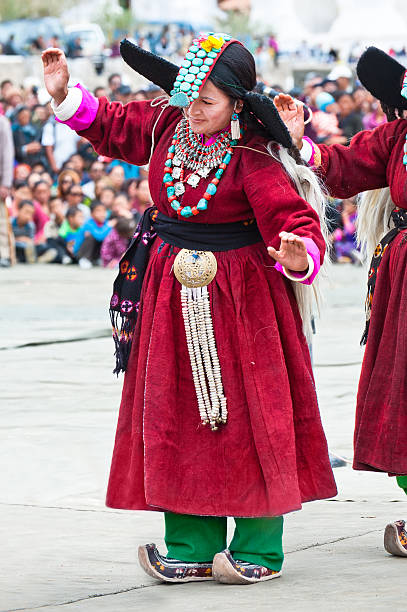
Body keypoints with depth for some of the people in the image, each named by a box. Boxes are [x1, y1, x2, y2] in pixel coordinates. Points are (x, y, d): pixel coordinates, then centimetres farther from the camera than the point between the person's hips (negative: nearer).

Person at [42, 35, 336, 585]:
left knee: (244, 416, -2)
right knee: (178, 415, 7)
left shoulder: (253, 158, -19)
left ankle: (260, 549, 8)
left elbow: (292, 217, -25)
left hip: (238, 292, -7)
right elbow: (114, 127, 19)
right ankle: (193, 546, 14)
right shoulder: (168, 126, 1)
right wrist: (67, 96, 8)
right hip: (172, 290, 7)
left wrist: (300, 255, -46)